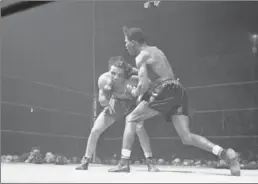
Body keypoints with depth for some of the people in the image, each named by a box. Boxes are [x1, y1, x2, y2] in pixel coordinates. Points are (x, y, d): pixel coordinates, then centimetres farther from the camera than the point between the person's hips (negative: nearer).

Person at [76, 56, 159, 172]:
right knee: (95, 130, -3)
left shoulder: (131, 80, -39)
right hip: (114, 103, 3)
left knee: (139, 128, -30)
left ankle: (149, 162, -18)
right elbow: (101, 101, -19)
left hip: (131, 103, -3)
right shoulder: (103, 79, -28)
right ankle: (85, 161, 17)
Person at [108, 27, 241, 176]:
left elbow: (144, 85, -10)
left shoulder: (141, 57, 1)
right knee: (187, 137, 2)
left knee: (131, 120, 6)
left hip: (165, 91, -8)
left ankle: (124, 163, 2)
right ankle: (225, 153, -16)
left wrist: (134, 92, 11)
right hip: (179, 91, 8)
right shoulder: (155, 50, 27)